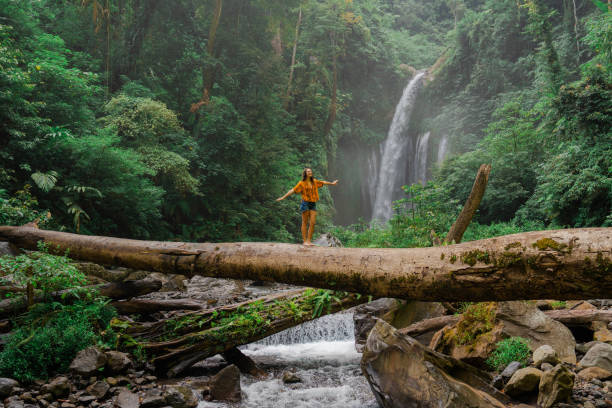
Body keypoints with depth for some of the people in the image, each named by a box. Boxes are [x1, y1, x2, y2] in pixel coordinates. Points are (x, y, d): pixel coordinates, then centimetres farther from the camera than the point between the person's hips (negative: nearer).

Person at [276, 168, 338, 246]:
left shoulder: (314, 181, 13)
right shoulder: (302, 183, -2)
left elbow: (322, 182, 29)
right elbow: (293, 190, -3)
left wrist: (332, 183, 43)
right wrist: (283, 197, -8)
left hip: (313, 204, 5)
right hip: (305, 204, -5)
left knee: (312, 223, -2)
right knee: (305, 223, -2)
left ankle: (309, 241, 3)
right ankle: (305, 241, 1)